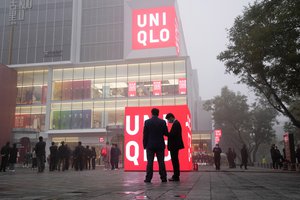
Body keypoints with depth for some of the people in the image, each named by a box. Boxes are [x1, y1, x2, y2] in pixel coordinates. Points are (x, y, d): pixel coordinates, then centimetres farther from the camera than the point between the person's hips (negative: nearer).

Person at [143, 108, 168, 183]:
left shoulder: (147, 122, -4)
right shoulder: (163, 122, -1)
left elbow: (145, 134, -3)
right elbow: (166, 133, 2)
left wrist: (144, 145, 4)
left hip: (150, 145, -1)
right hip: (160, 145, 1)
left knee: (150, 162, 1)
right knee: (161, 162, 5)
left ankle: (148, 178, 0)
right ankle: (163, 178, 7)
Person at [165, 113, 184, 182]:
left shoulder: (176, 124, -16)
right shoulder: (176, 123, 16)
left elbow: (173, 134, -23)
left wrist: (166, 133, -13)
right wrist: (167, 133, 6)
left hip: (174, 146, -11)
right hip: (175, 145, 11)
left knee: (175, 161, -5)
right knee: (175, 161, 15)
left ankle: (176, 177, 0)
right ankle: (176, 176, 22)